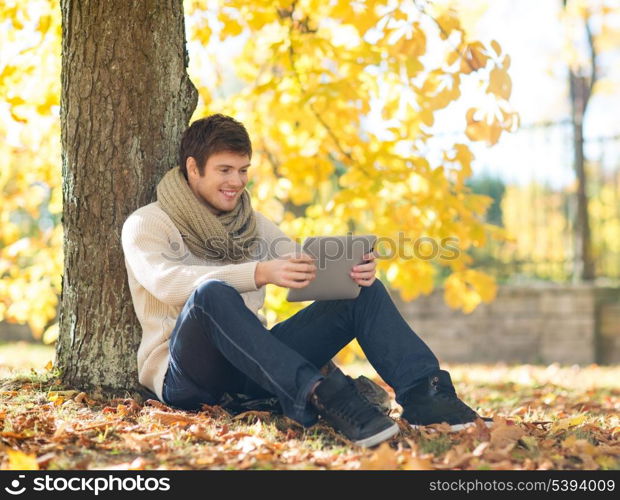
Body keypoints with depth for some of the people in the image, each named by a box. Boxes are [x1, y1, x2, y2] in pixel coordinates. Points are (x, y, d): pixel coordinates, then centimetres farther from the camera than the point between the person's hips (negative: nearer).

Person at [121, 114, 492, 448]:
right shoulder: (147, 224, -1)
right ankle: (321, 395, -48)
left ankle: (423, 394, -28)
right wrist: (260, 273, -38)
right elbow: (168, 282, -23)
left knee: (363, 291, -7)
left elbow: (312, 269, 6)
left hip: (256, 364, 6)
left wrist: (353, 271, -19)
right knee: (213, 293, -37)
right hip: (182, 374, -5)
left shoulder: (254, 223, 17)